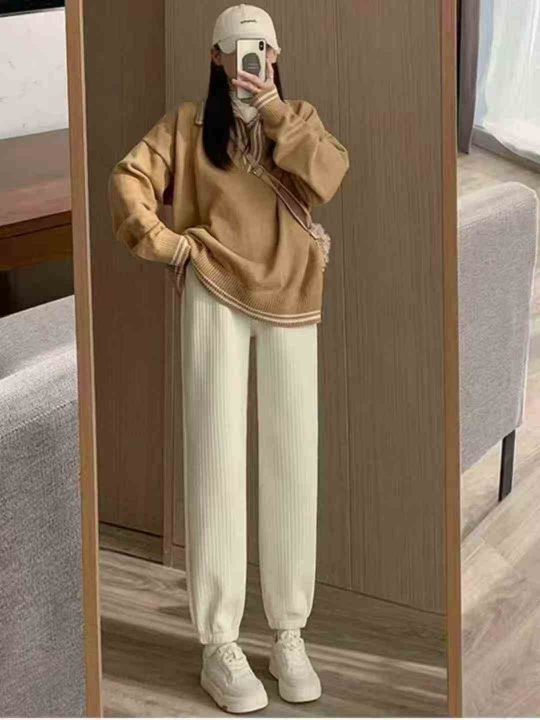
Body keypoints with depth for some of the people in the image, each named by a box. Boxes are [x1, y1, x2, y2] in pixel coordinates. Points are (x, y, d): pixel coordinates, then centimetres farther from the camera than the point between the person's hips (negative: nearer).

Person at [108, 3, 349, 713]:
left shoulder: (299, 118, 13)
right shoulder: (189, 123, 9)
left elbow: (327, 178, -6)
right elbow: (128, 180, 0)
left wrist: (275, 113, -9)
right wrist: (164, 243, -7)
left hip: (288, 301, 2)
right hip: (213, 298, -2)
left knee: (293, 465, 1)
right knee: (217, 463, -5)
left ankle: (289, 634, 11)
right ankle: (218, 646, -2)